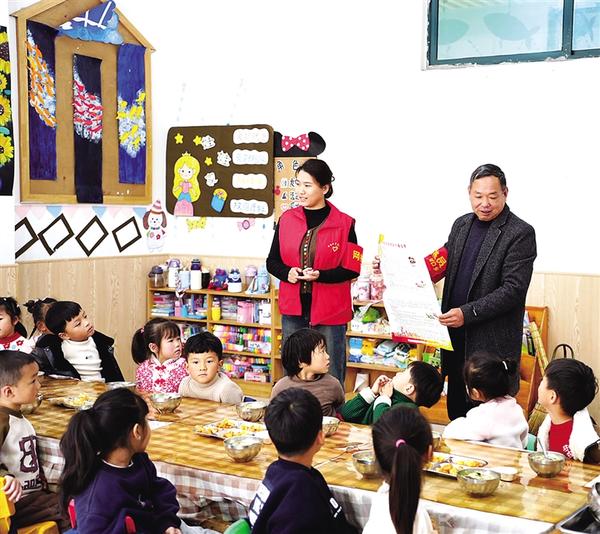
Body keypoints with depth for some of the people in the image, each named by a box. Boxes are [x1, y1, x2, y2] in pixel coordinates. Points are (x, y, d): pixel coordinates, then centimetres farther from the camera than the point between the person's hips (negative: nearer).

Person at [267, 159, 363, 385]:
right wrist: (287, 273, -11)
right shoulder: (287, 219, 5)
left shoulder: (344, 223, -5)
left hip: (330, 313, -3)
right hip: (293, 310, 3)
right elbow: (272, 261, 11)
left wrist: (320, 275, -20)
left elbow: (352, 269, -5)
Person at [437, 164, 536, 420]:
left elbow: (514, 289, -17)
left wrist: (468, 313, -23)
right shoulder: (461, 224, 10)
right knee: (457, 410, 17)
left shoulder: (521, 233, -11)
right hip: (456, 335, 6)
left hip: (493, 343, -6)